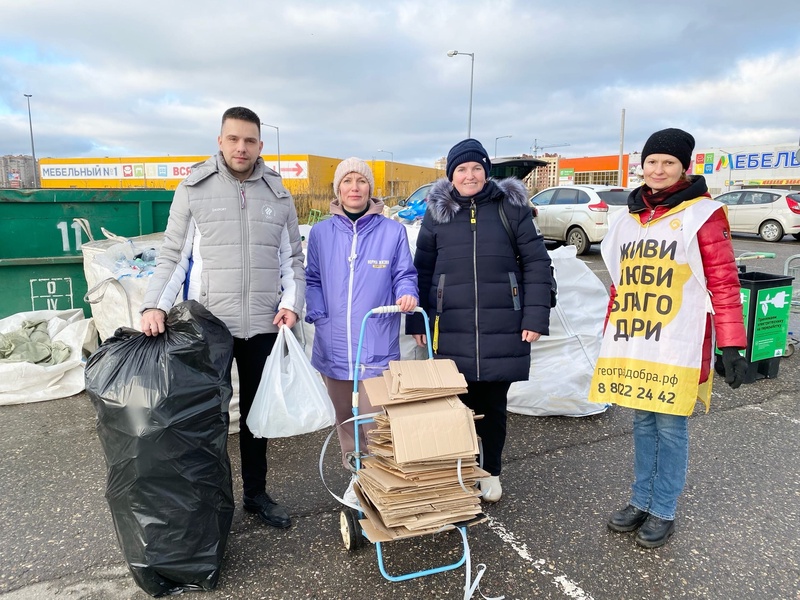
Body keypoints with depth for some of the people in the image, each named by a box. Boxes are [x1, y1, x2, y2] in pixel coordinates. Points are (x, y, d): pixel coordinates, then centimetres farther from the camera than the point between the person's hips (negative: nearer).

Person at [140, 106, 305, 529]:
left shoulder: (278, 194, 7)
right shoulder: (193, 188, 0)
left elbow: (293, 258, 10)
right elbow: (172, 255, 0)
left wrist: (291, 303, -5)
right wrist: (155, 304, -13)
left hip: (264, 326, 3)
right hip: (208, 323, -2)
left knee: (257, 411, 14)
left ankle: (256, 492, 32)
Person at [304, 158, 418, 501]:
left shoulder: (392, 231, 0)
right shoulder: (320, 233, 6)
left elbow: (404, 275, 4)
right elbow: (312, 280, 9)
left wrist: (406, 294, -18)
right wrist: (318, 317, -6)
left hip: (378, 346, -3)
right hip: (333, 345, 3)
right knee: (344, 417, 16)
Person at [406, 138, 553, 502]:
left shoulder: (511, 208, 2)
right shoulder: (437, 213, 7)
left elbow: (536, 263, 1)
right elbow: (422, 270, 9)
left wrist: (536, 317, -7)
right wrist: (417, 321, 6)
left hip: (502, 328, 0)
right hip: (452, 329, 1)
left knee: (493, 404, 11)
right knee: (458, 402, 8)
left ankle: (491, 473, 32)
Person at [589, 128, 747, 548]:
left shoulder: (702, 214, -4)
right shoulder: (628, 218, 12)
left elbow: (723, 283, -7)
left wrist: (731, 345, -12)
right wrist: (611, 335, 16)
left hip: (676, 344, -5)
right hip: (631, 344, 5)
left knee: (670, 426, 4)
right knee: (643, 423, 14)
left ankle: (663, 513, 20)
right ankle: (640, 502, 27)